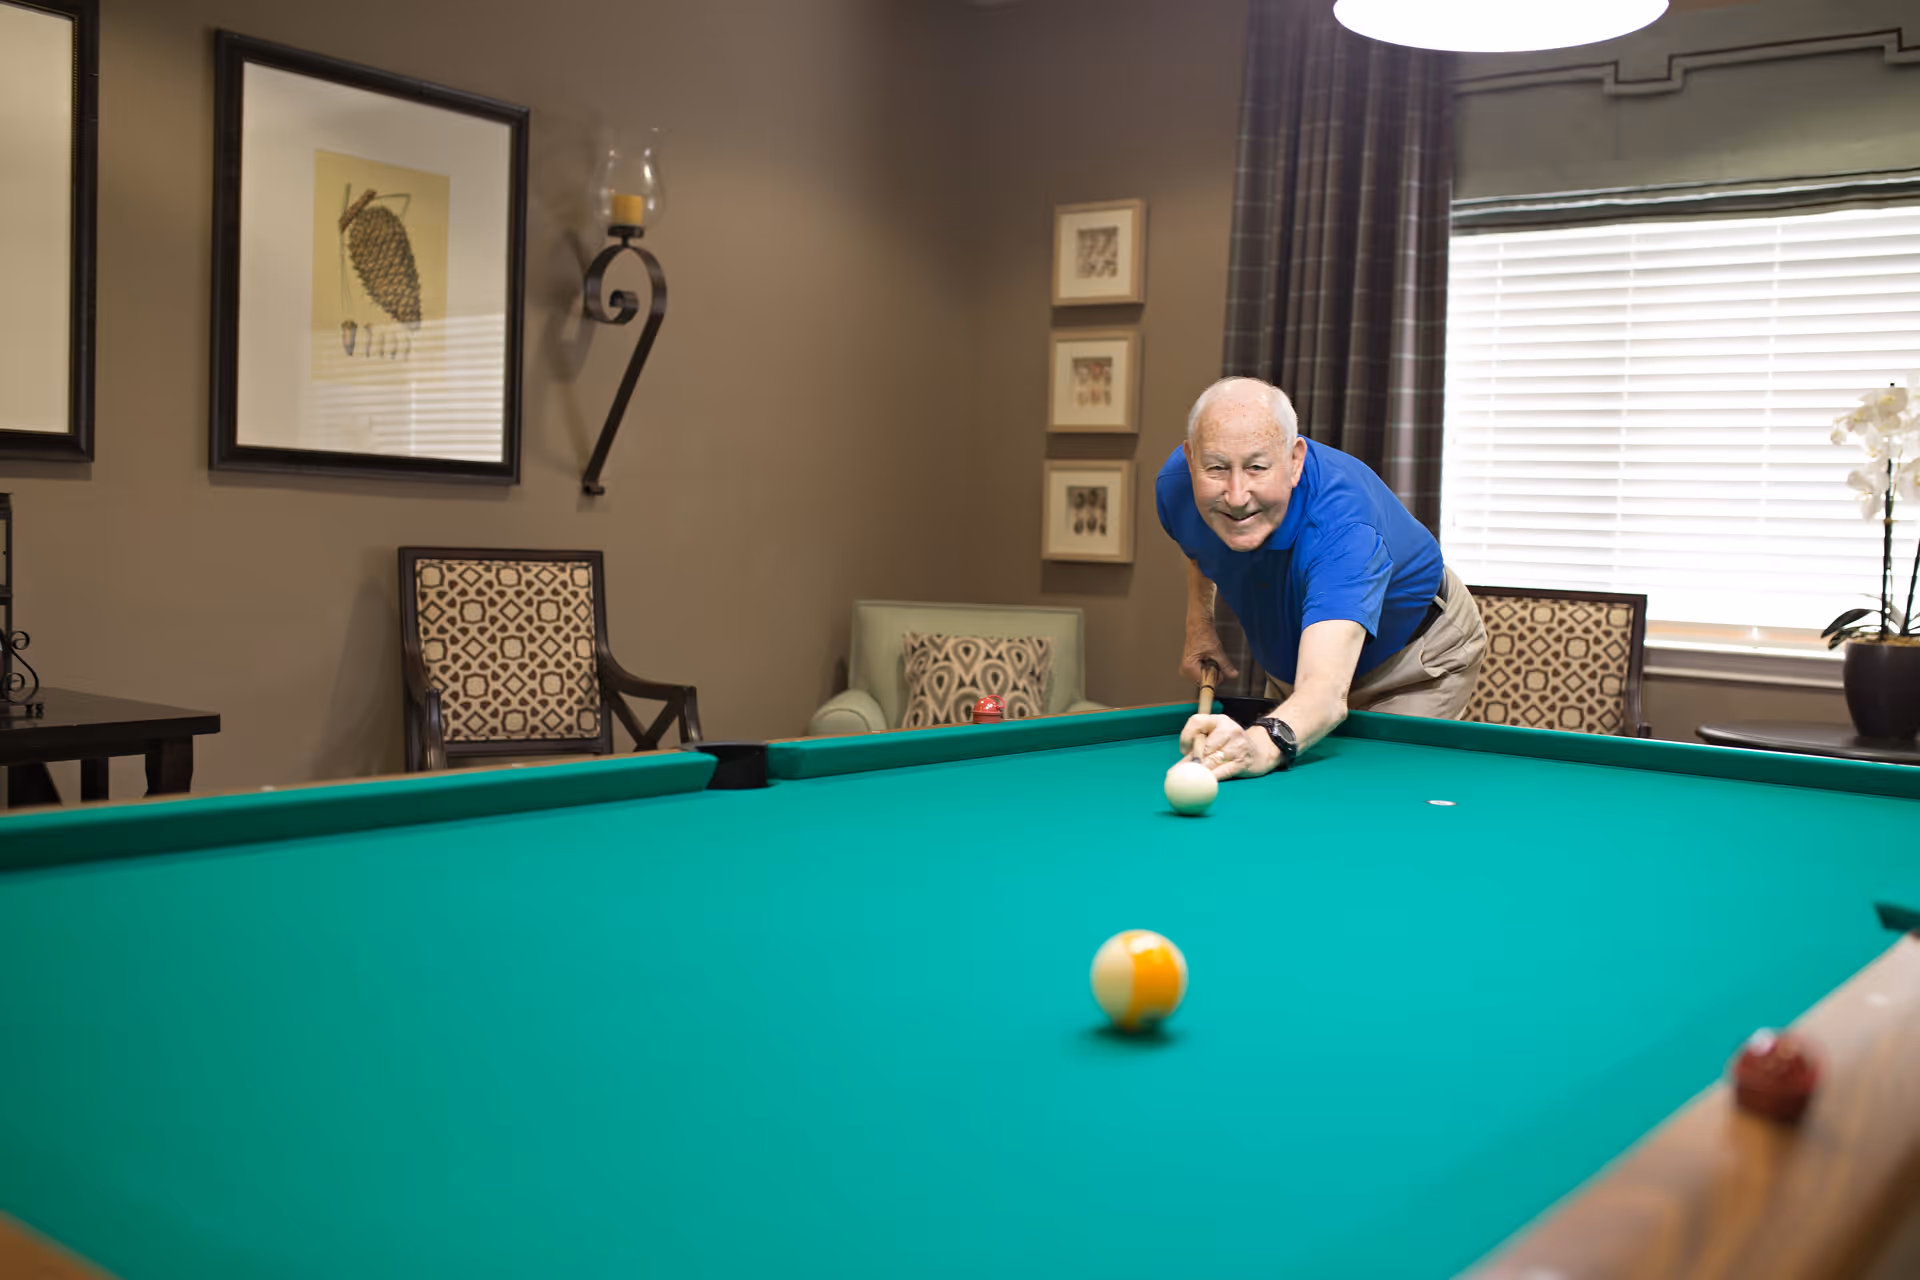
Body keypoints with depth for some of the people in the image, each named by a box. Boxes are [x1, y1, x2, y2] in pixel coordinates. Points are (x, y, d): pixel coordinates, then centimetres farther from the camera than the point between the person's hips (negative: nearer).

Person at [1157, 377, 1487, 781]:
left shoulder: (1343, 528, -45)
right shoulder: (1175, 485, -26)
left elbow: (1326, 692, -61)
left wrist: (1267, 741, -81)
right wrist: (1199, 620, -6)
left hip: (1417, 658, -5)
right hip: (1292, 653, 5)